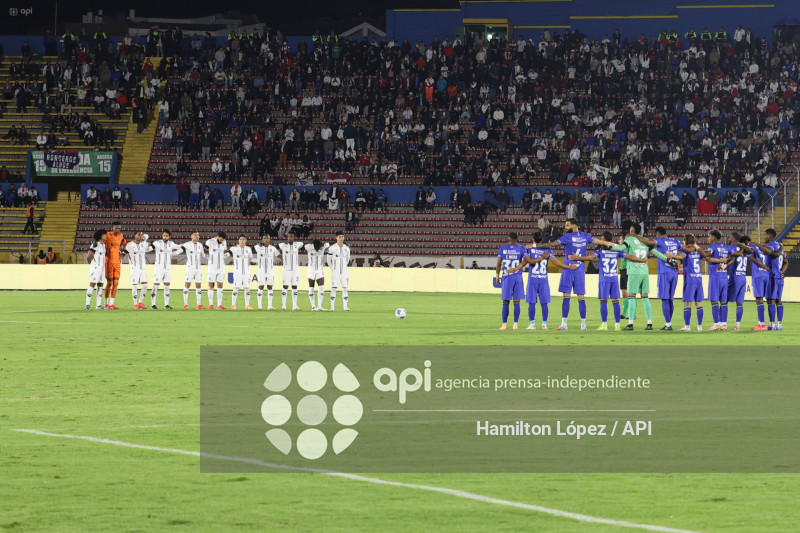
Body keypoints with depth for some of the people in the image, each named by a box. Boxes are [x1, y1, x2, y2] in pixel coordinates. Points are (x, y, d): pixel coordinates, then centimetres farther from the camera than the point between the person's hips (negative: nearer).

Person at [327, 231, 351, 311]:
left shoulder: (347, 248, 8)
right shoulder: (332, 248, -4)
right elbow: (329, 260, 4)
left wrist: (346, 268, 13)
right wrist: (332, 269, 0)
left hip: (344, 271, 3)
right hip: (335, 271, -3)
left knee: (345, 288, 3)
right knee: (334, 288, -4)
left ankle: (345, 306, 6)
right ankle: (332, 307, -2)